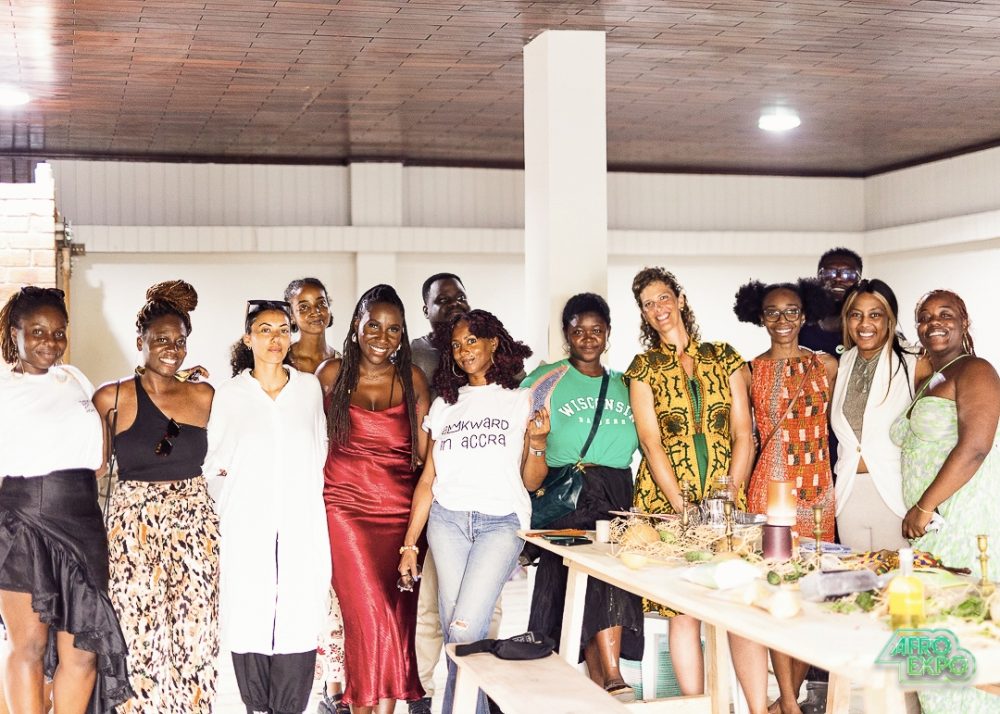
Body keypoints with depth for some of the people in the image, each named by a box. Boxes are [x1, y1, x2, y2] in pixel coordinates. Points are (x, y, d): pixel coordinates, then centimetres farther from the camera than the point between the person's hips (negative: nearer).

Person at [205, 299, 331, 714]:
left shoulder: (310, 388, 8)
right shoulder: (229, 394, 5)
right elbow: (213, 463, 10)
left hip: (300, 529, 1)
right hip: (247, 529, -1)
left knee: (298, 621, -4)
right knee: (249, 620, -2)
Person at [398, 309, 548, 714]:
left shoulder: (520, 401, 10)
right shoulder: (444, 405, 17)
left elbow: (531, 481, 8)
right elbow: (428, 479, 15)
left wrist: (538, 443, -11)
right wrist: (409, 543, 10)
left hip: (502, 522, -3)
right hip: (447, 520, 3)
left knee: (464, 631, -16)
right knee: (455, 634, -2)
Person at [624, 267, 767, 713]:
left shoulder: (723, 357, 10)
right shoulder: (643, 368, 7)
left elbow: (744, 435, 5)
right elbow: (652, 444, -3)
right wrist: (684, 509, -13)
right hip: (666, 500, -1)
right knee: (683, 610, -2)